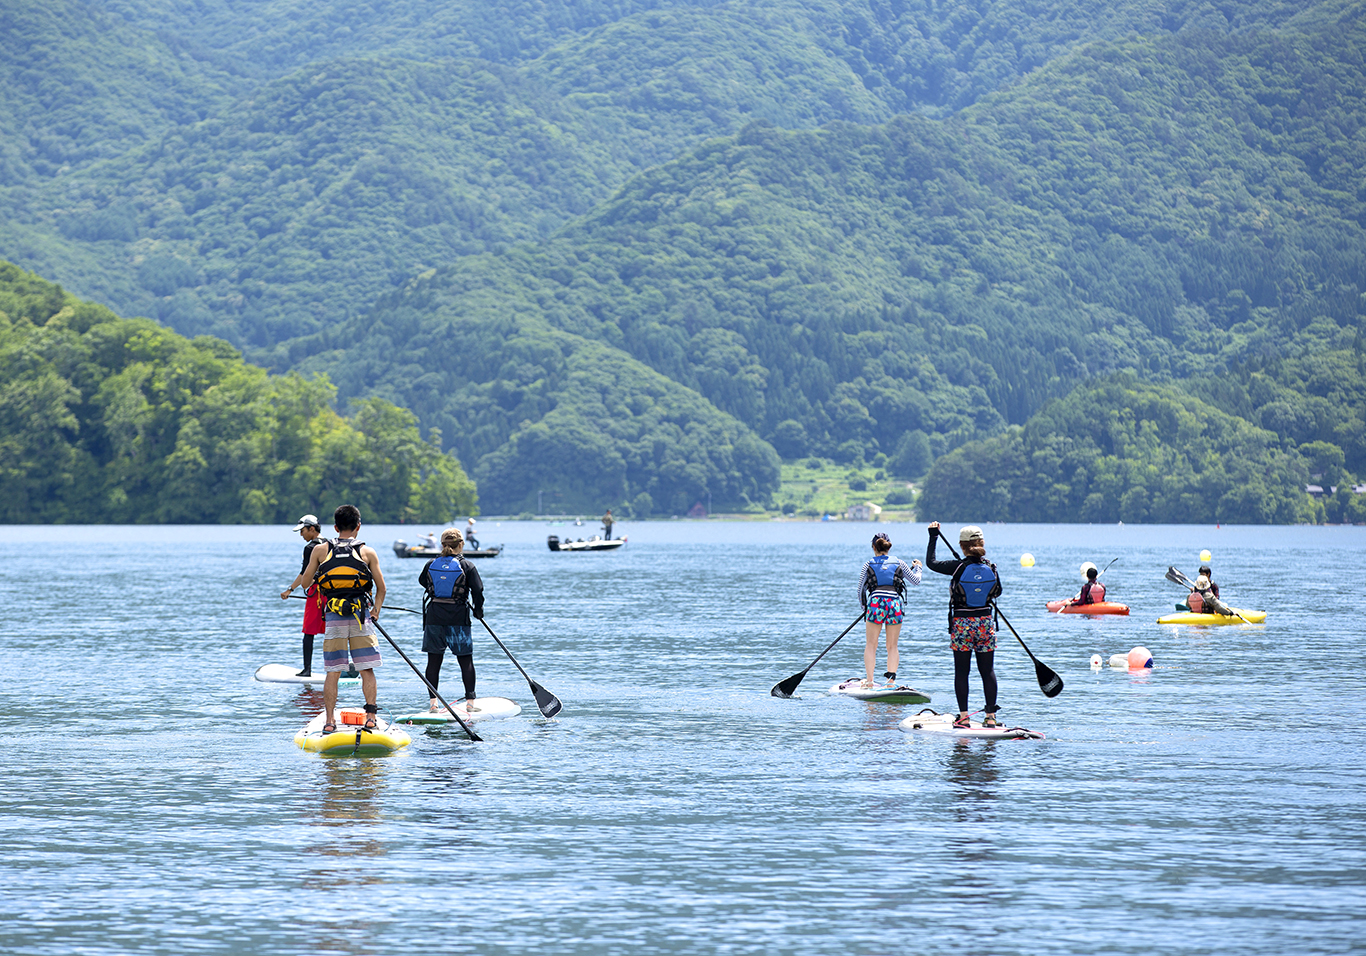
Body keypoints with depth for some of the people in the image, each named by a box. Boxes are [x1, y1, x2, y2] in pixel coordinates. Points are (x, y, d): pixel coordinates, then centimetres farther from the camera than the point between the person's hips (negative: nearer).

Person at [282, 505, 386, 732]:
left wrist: (290, 590, 38)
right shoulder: (367, 552, 3)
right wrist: (376, 610, 26)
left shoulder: (321, 550, 5)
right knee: (366, 670, 5)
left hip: (333, 618, 1)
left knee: (332, 672, 5)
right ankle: (371, 716, -2)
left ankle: (330, 721, 4)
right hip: (361, 616, -1)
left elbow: (305, 579, 16)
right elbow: (381, 588, 8)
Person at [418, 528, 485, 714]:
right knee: (466, 661, 5)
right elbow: (478, 591, -9)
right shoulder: (467, 567, -7)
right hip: (458, 618, -3)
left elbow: (422, 581, 22)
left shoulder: (431, 565, 3)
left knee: (434, 661, 8)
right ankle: (470, 701, 3)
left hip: (433, 617, 3)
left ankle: (433, 702, 5)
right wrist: (478, 610, 8)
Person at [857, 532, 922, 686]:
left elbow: (860, 589, 13)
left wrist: (864, 606, 30)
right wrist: (917, 567, 44)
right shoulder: (899, 563, 13)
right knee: (892, 646, 9)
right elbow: (916, 580, 23)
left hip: (876, 601, -1)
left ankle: (869, 680, 1)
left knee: (871, 645, 7)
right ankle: (891, 680, -2)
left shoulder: (868, 565, 10)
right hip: (895, 603, 1)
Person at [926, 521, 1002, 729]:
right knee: (988, 671, 8)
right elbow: (997, 591, 12)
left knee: (961, 671, 4)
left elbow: (931, 562, 0)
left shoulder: (958, 567, -13)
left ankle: (963, 717, 2)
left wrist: (933, 536, 10)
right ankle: (991, 716, 7)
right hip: (985, 622, 3)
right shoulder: (990, 567, -4)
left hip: (961, 623, -3)